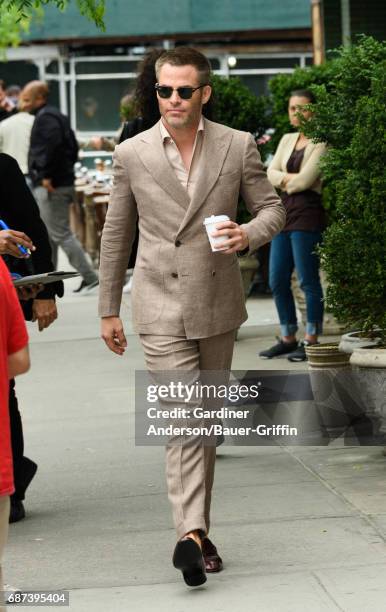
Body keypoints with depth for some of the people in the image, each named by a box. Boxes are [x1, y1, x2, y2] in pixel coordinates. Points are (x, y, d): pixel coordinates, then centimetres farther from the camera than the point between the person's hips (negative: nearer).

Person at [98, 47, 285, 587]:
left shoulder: (238, 146, 0)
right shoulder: (131, 154, 0)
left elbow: (272, 207, 7)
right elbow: (116, 235, 7)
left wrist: (249, 234, -17)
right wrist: (109, 309, 9)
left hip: (218, 304, 2)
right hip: (161, 306, -2)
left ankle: (195, 529, 23)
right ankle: (192, 534, -21)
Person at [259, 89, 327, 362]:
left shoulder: (320, 143, -4)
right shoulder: (287, 140, 18)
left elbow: (305, 179, -13)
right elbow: (271, 173, 7)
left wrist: (284, 181, 3)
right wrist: (290, 179, -10)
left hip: (307, 215, -7)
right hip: (284, 213, 8)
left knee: (308, 280, -6)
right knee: (277, 281, 7)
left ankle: (311, 340, 0)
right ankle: (288, 338, 17)